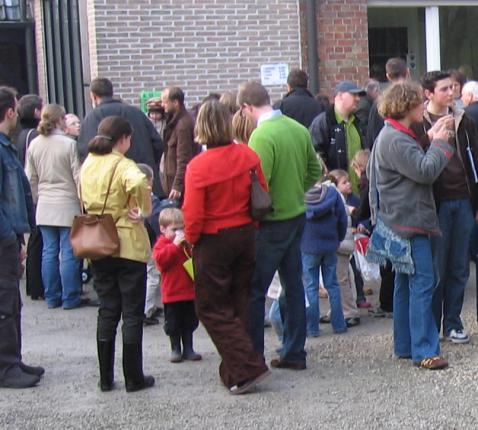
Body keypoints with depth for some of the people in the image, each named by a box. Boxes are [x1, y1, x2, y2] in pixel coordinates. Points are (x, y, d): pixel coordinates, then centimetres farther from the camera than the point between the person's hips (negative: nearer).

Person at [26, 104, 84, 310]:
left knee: (49, 252, 10)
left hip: (44, 206, 5)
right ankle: (70, 298, 4)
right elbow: (78, 176, -9)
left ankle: (52, 297, 15)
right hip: (67, 205, -5)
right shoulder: (69, 144, -12)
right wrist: (84, 201, 1)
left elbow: (31, 178, 9)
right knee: (69, 253, 0)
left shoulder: (34, 145, 3)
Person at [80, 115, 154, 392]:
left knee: (107, 311, 14)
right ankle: (134, 378, 10)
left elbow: (85, 201, 10)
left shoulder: (88, 165, 6)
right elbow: (139, 183, -35)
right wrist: (144, 211, -20)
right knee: (132, 313, 5)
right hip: (128, 246, -6)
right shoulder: (123, 165, -14)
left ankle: (106, 378, 15)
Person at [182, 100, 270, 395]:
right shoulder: (248, 155, -4)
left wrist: (191, 239, 3)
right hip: (246, 236, 6)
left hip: (214, 241, -5)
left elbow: (193, 215, -16)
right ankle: (234, 371, 23)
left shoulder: (198, 166, -19)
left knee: (212, 308, 6)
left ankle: (247, 368, -4)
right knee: (238, 303, 16)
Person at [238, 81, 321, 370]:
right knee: (293, 284, 14)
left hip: (271, 222, -8)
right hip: (297, 216, 8)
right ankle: (294, 353, 21)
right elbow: (315, 171, 13)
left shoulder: (262, 136, -19)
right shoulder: (299, 129, 4)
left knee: (254, 290, 0)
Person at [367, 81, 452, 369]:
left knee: (406, 284, 14)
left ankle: (405, 345, 21)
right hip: (408, 222, -11)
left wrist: (432, 139, 12)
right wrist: (439, 142, -10)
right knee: (422, 283, -10)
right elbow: (426, 171, -22)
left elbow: (418, 165, 19)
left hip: (404, 221, 11)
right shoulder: (395, 140, -19)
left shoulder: (397, 136, 16)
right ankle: (425, 351, -8)